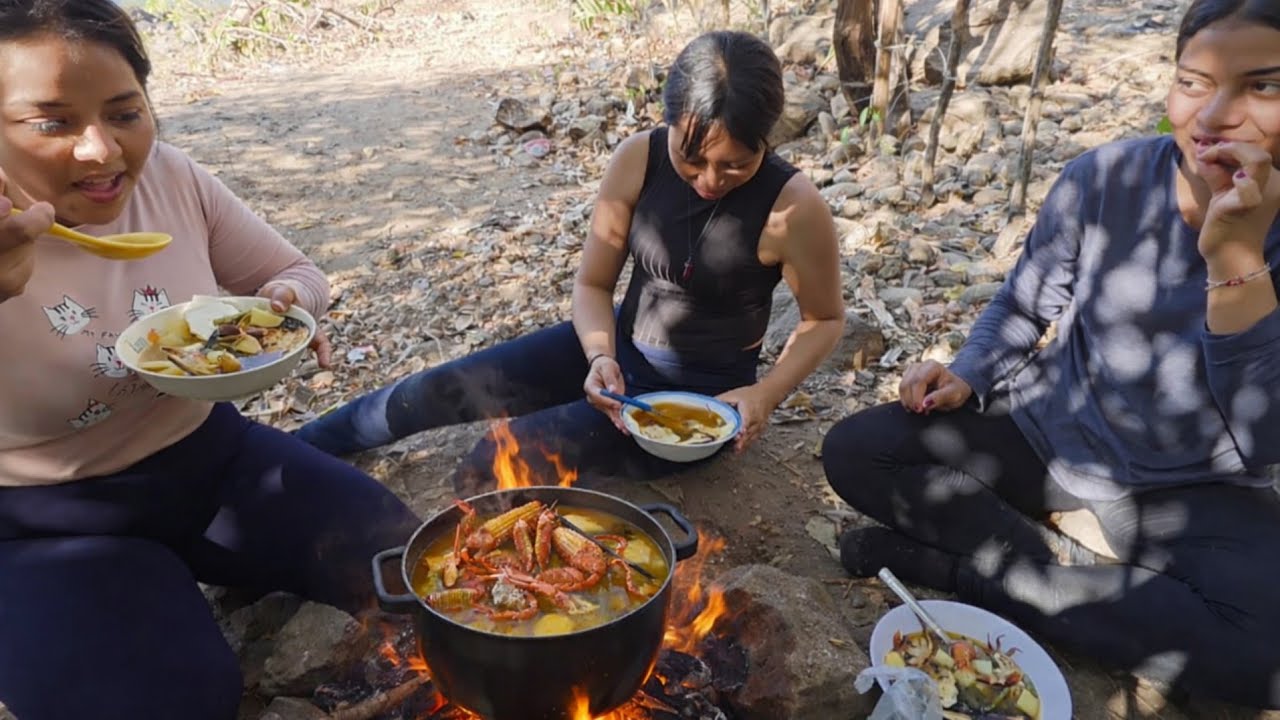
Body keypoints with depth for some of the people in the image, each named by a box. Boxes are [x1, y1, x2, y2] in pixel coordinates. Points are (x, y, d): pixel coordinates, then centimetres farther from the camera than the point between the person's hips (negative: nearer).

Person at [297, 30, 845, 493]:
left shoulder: (793, 206, -23)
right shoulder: (637, 160, -14)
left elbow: (825, 320, -6)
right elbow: (592, 283, -4)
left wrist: (766, 394, -21)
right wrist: (600, 356, -23)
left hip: (702, 394, -3)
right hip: (620, 349, 4)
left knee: (490, 468, -19)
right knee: (443, 388, -5)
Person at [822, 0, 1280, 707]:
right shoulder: (1106, 179, -11)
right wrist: (965, 379, -14)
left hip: (1192, 487, 0)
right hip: (1049, 432, 1)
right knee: (854, 451, -17)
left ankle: (960, 564, -17)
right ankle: (1062, 562, -11)